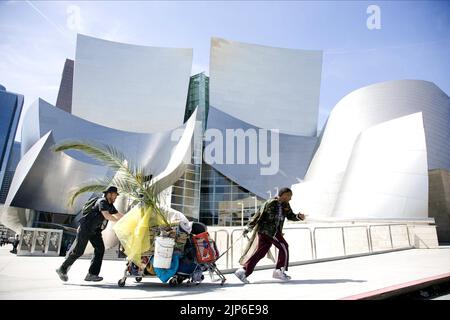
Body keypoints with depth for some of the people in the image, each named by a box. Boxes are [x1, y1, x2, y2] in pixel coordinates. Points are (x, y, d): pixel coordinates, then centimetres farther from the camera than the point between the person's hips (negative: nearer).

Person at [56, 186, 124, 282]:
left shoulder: (110, 206, 12)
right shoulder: (102, 202, -17)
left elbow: (119, 215, 18)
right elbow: (107, 215, -29)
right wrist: (119, 222, -23)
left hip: (95, 230, 9)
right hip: (86, 227, -9)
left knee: (100, 249, -6)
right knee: (78, 250, -4)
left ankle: (92, 274, -5)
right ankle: (62, 269, 15)